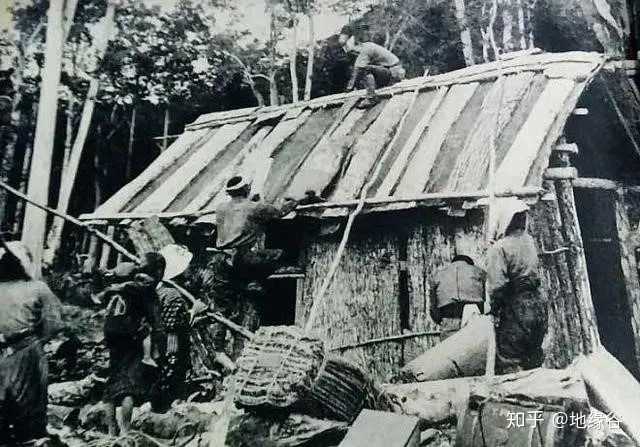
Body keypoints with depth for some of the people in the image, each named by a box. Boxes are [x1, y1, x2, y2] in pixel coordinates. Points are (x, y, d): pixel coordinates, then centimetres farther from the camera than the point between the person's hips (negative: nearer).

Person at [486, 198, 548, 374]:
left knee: (509, 365, 3)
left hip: (515, 309, -7)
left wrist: (494, 310, -8)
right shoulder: (529, 241, 4)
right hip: (538, 305, 7)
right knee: (533, 361, 21)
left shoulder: (499, 247, -17)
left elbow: (497, 286, -21)